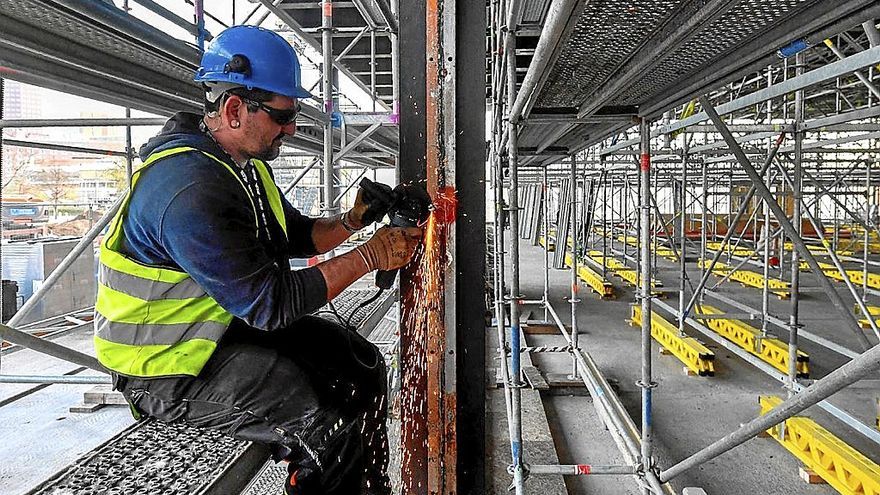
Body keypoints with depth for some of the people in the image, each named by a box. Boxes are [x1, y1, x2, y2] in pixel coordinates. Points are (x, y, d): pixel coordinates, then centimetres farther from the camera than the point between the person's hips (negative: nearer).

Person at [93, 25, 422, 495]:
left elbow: (296, 236, 14)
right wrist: (369, 257, -22)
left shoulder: (244, 164, 5)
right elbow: (272, 302, -27)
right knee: (334, 425, -23)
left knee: (361, 365, 5)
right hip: (168, 367, -10)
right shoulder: (189, 189, -28)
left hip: (234, 323, 10)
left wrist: (352, 221, -5)